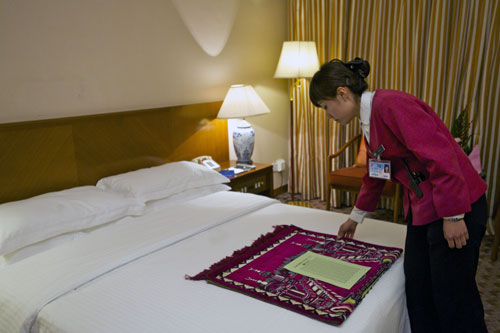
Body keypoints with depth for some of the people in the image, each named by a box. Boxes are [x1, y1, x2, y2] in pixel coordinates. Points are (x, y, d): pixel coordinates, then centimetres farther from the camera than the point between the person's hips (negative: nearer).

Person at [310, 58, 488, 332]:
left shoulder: (391, 105, -19)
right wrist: (356, 217, 31)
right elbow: (374, 175, 23)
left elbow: (440, 157, -24)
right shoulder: (368, 121, 10)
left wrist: (453, 216, -20)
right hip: (421, 208, 9)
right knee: (416, 289, 14)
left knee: (453, 294, 4)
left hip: (455, 206, -9)